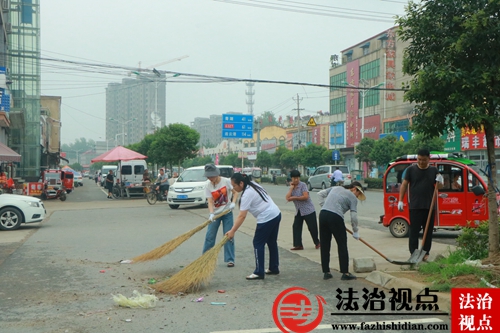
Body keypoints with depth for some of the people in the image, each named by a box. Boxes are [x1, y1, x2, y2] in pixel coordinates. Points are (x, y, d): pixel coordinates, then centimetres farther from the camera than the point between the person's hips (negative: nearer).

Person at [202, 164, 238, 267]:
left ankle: (230, 259, 7)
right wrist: (211, 214, -31)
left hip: (227, 212, -1)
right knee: (209, 236, 2)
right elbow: (210, 202, -16)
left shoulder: (226, 181, -15)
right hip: (215, 213, 1)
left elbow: (235, 193, -6)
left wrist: (233, 202, -24)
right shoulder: (208, 185, -11)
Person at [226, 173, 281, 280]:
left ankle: (259, 273, 1)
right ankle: (274, 268, 27)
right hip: (276, 214, 10)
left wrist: (232, 231, -20)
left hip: (266, 219, -10)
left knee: (258, 244, -1)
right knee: (272, 242, 18)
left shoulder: (246, 195, -18)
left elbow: (242, 216, -22)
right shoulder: (253, 185, 8)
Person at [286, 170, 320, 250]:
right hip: (298, 211, 6)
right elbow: (287, 198, -7)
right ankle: (298, 245, 4)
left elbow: (305, 197, -21)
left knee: (312, 227, 0)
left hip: (308, 210, -6)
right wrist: (291, 188, -8)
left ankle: (317, 242, 20)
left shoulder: (303, 185, -10)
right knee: (296, 227, -2)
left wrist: (294, 198, -15)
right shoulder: (291, 187, 7)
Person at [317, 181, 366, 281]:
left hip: (323, 214, 6)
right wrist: (355, 231, 14)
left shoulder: (336, 188, 25)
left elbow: (320, 194, 23)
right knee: (342, 246, 6)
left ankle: (326, 272, 16)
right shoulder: (352, 197, 8)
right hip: (335, 217, -6)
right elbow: (353, 217, 3)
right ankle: (345, 273, 9)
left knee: (324, 246, 12)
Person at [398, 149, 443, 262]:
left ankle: (426, 253, 18)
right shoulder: (411, 169, 1)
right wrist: (400, 200, -3)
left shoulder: (434, 170, 8)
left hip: (429, 206, 3)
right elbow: (404, 185, 3)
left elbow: (439, 187, 12)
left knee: (428, 231, 8)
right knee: (414, 231, -3)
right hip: (415, 206, -3)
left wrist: (440, 182, -11)